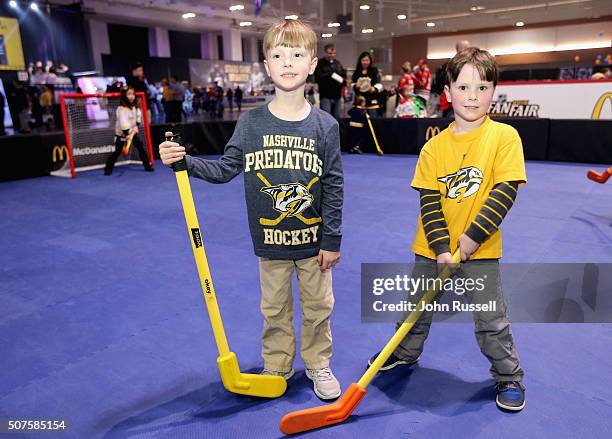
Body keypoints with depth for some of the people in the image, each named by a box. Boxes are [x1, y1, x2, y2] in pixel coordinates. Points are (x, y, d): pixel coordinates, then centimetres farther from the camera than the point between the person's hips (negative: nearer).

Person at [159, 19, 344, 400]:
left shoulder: (325, 125, -8)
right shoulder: (251, 122, -5)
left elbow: (334, 186, -5)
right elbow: (226, 169, 0)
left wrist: (332, 240, -5)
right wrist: (185, 161, -15)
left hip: (313, 240, 0)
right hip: (270, 240, 1)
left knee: (318, 307, 15)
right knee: (274, 309, 16)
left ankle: (318, 365, 37)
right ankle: (277, 366, 38)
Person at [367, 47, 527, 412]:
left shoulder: (504, 136, -9)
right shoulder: (434, 147, -3)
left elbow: (505, 192, -14)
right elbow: (429, 201, -5)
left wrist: (472, 237, -20)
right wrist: (442, 249, -14)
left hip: (480, 249, -2)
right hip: (433, 248, 3)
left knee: (492, 321, 7)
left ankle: (509, 377, 32)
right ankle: (406, 353, 44)